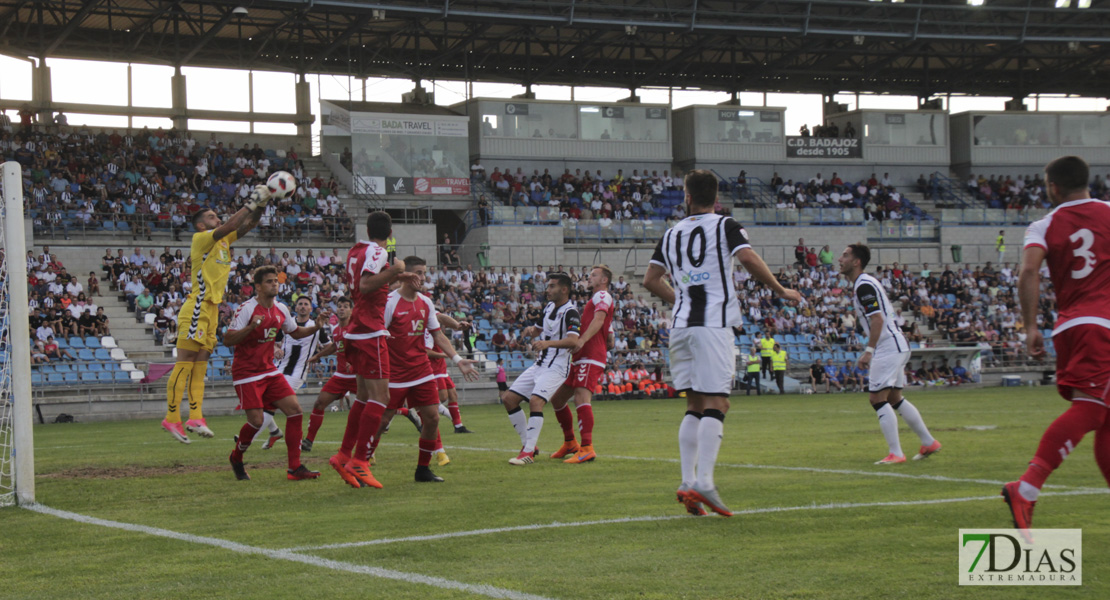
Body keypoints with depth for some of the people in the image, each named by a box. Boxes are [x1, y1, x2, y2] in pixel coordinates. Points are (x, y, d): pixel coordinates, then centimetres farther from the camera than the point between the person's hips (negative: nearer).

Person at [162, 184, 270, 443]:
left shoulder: (223, 240, 18)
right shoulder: (200, 238, -6)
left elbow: (246, 226, 16)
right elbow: (229, 227, -20)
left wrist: (261, 206, 0)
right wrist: (251, 204, -16)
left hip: (212, 310, 9)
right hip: (197, 309, -9)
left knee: (200, 366, 4)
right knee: (184, 365, -9)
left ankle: (195, 417, 1)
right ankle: (172, 419, -9)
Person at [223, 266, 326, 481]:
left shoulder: (281, 310, 6)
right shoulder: (247, 309, -15)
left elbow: (295, 332, 23)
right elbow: (227, 340, -19)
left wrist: (315, 327, 4)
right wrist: (251, 327, -34)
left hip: (269, 370, 7)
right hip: (247, 373, -7)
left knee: (294, 410, -8)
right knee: (256, 420, -14)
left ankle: (295, 468, -4)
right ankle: (236, 459, 16)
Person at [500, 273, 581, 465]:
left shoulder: (570, 312, -15)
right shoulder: (549, 307, 13)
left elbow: (573, 340, -31)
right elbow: (538, 329, 28)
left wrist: (548, 343, -46)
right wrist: (532, 330, 2)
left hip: (556, 367, -9)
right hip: (539, 364, 9)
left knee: (536, 401, -28)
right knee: (509, 399, 4)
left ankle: (528, 453, -24)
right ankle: (528, 443, 12)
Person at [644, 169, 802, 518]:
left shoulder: (672, 234, 15)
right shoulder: (725, 227, 1)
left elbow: (651, 280, 15)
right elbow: (749, 260, -14)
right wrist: (780, 290, -2)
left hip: (680, 325, 5)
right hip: (713, 324, -5)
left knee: (694, 406, 11)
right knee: (715, 403, -8)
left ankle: (687, 482, 2)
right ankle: (703, 482, -21)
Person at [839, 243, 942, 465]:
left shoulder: (864, 286, -14)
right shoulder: (864, 284, 18)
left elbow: (877, 319, -23)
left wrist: (869, 351, -25)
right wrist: (871, 350, 24)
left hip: (888, 348, -11)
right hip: (896, 346, 11)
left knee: (878, 399, -12)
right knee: (895, 399, 17)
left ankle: (896, 453, -14)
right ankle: (929, 443, 22)